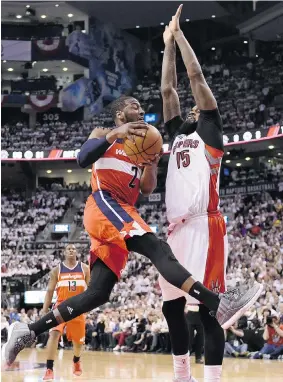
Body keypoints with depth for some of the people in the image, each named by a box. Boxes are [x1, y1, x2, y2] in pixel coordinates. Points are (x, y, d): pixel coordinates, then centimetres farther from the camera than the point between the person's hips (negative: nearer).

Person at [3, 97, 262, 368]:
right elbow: (82, 159, -10)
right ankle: (218, 305, -45)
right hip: (104, 205, -8)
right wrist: (114, 134, -20)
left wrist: (153, 160, 0)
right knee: (158, 249, -28)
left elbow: (147, 189, 18)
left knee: (97, 294, 0)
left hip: (124, 213, 8)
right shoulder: (104, 134, 11)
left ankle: (27, 332, 3)